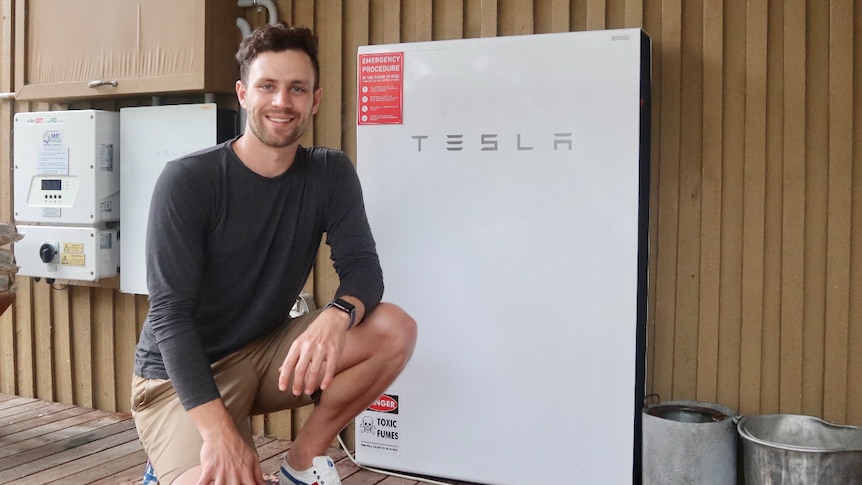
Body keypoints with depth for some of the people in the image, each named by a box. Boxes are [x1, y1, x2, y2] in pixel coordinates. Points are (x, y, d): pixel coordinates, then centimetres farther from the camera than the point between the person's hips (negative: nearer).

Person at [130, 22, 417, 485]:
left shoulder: (331, 174, -3)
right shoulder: (186, 180, -16)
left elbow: (362, 266, -12)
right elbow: (170, 311, -20)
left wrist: (335, 318, -38)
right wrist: (218, 430, -30)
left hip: (267, 353, 4)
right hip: (181, 372, -4)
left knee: (394, 329, -17)